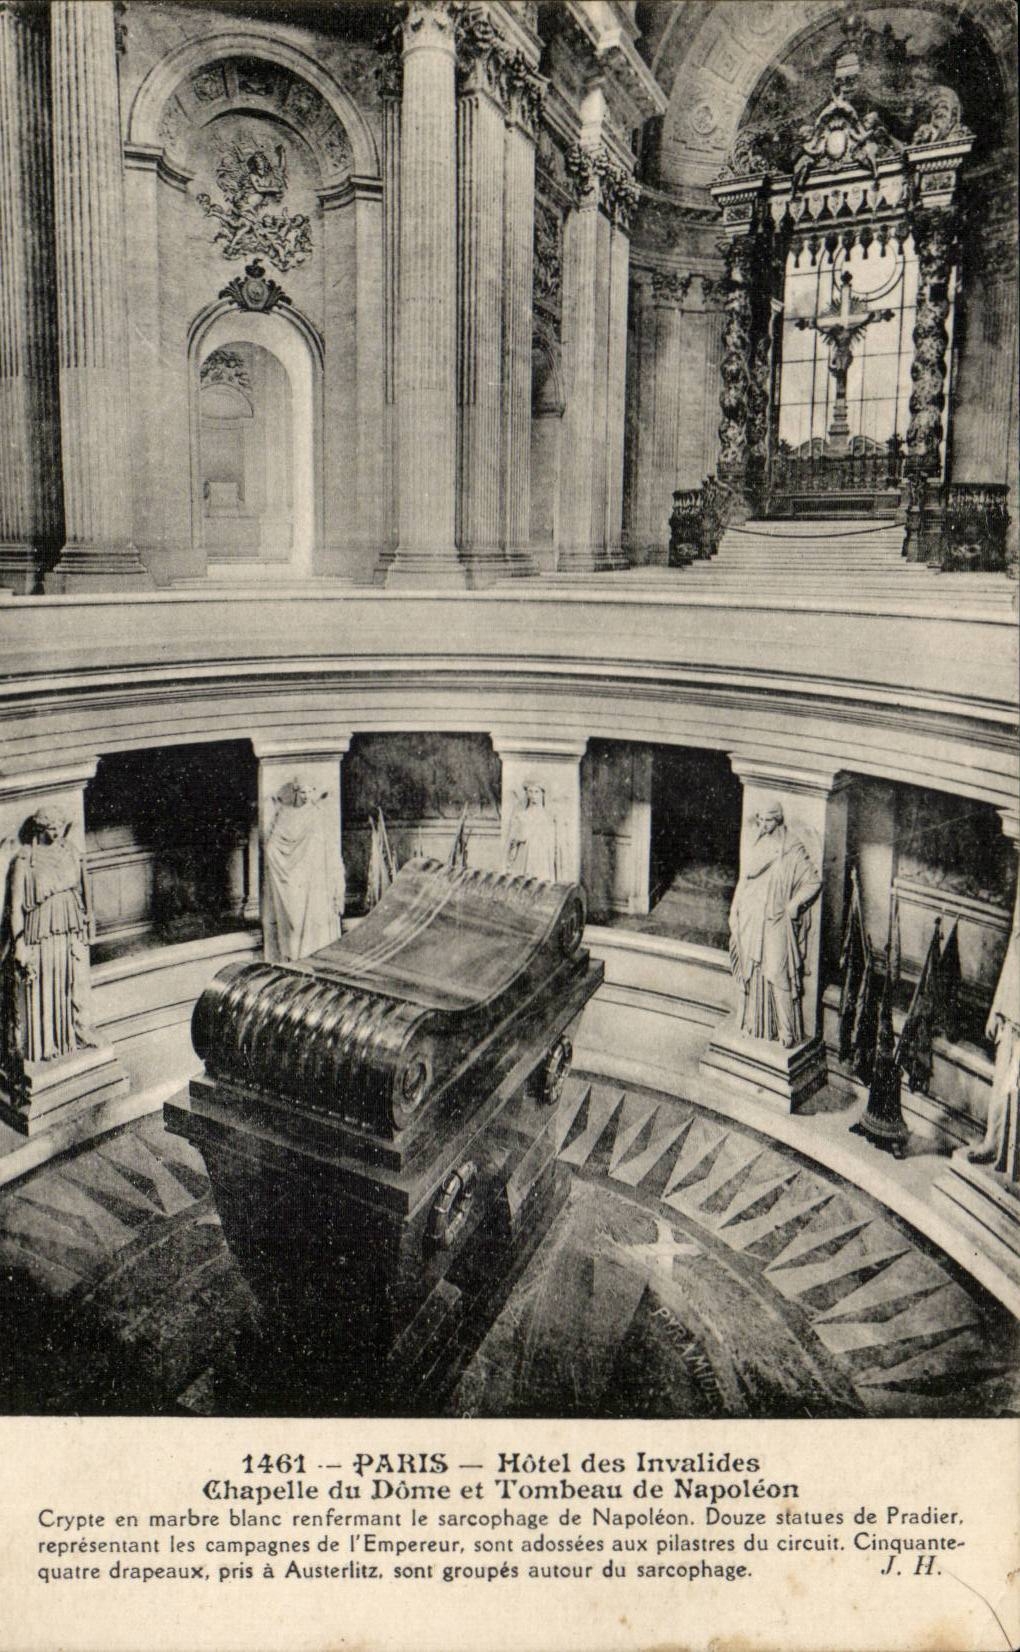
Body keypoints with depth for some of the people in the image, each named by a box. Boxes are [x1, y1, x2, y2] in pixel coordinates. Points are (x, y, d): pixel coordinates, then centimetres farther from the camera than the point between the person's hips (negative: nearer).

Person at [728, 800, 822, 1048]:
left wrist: (794, 904, -15)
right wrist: (734, 914, 12)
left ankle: (788, 1030, 0)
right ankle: (754, 1024, 23)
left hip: (776, 924, -6)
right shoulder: (755, 848, 9)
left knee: (778, 974, -7)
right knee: (752, 972, 11)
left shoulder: (792, 851, -9)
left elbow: (814, 882, -7)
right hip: (751, 923, 6)